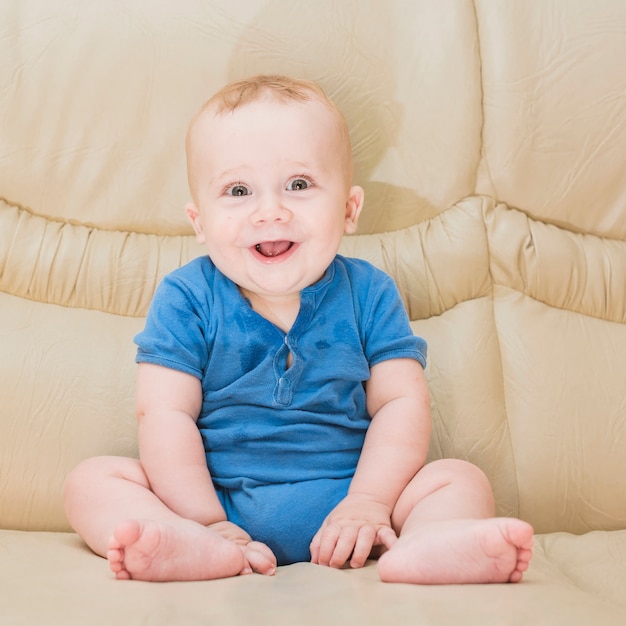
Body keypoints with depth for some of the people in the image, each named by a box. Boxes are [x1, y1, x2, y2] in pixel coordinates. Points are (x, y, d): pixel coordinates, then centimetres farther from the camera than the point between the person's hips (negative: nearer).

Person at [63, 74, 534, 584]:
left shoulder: (368, 294, 1)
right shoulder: (186, 299, -3)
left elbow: (402, 403, -3)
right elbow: (166, 413, -9)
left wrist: (369, 501, -17)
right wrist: (207, 524, -19)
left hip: (341, 499, 1)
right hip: (217, 500, 0)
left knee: (461, 479, -15)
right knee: (92, 479, -16)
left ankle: (422, 544, -46)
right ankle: (195, 551, -42)